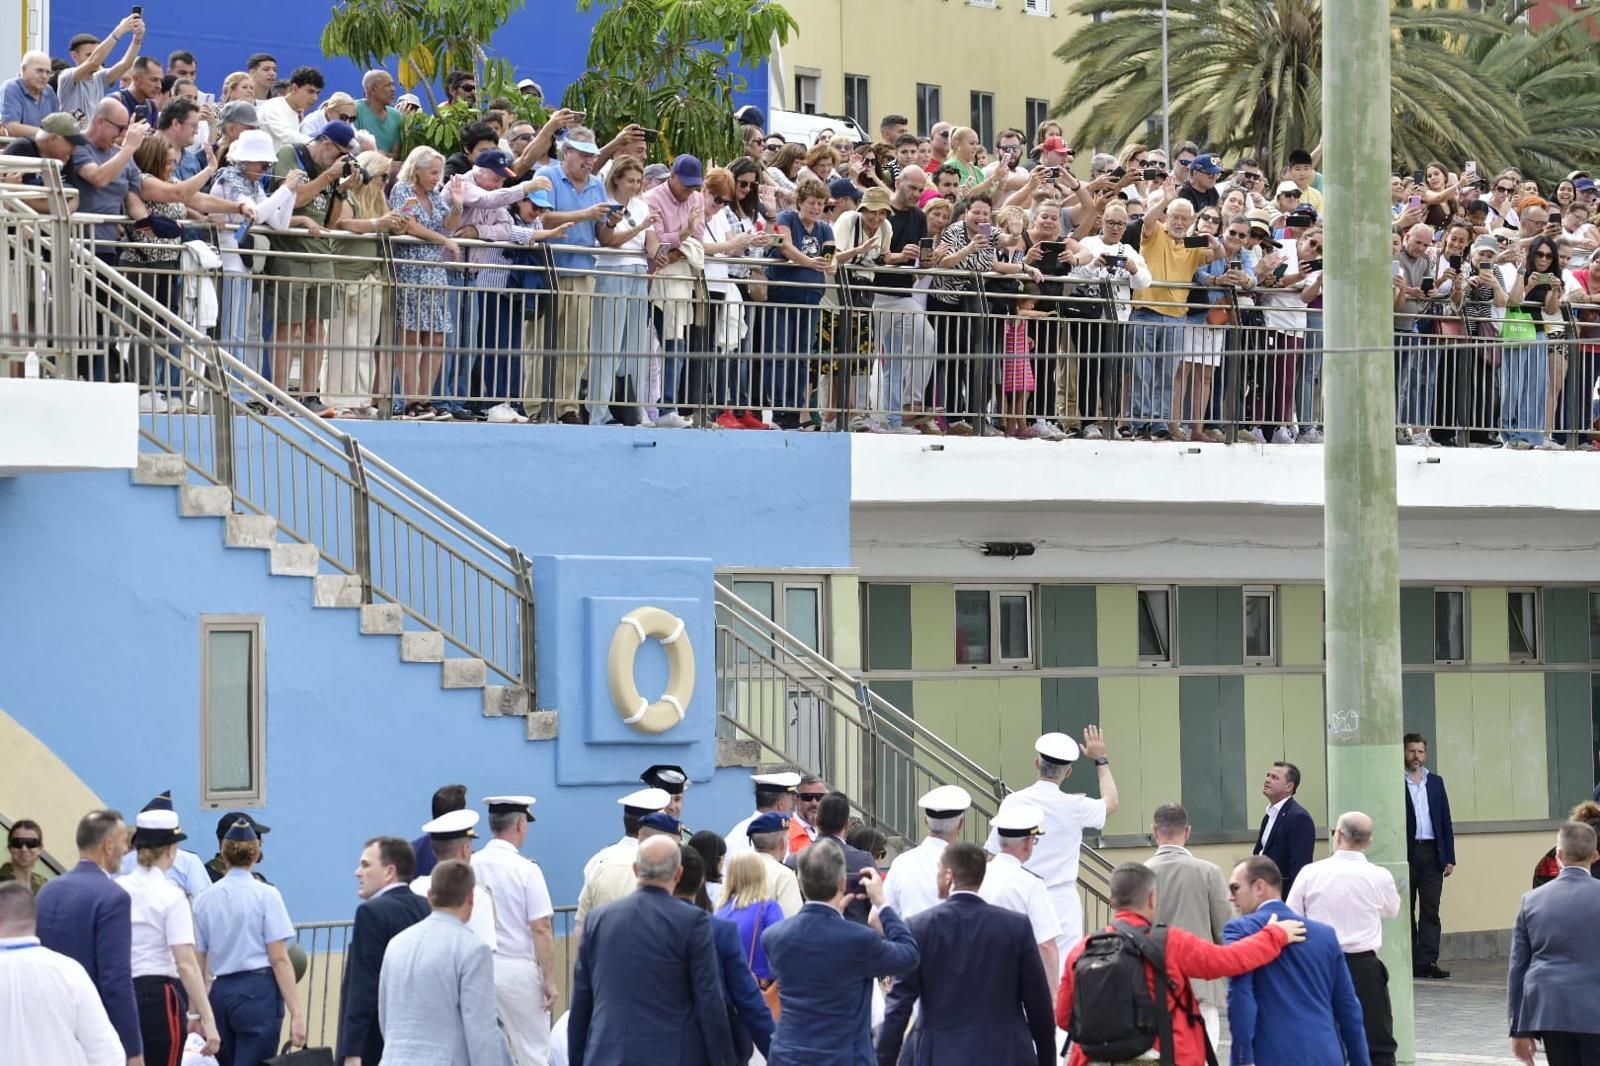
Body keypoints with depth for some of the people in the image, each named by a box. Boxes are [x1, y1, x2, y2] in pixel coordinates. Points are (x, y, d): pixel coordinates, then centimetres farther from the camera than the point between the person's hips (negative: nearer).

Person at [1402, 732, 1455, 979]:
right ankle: (1410, 962, 7)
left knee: (1430, 910, -2)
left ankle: (1427, 961, -4)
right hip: (1405, 854, -3)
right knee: (1405, 910, 3)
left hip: (1431, 854, 3)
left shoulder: (1436, 782, 13)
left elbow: (1446, 821, 13)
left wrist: (1449, 857, 6)